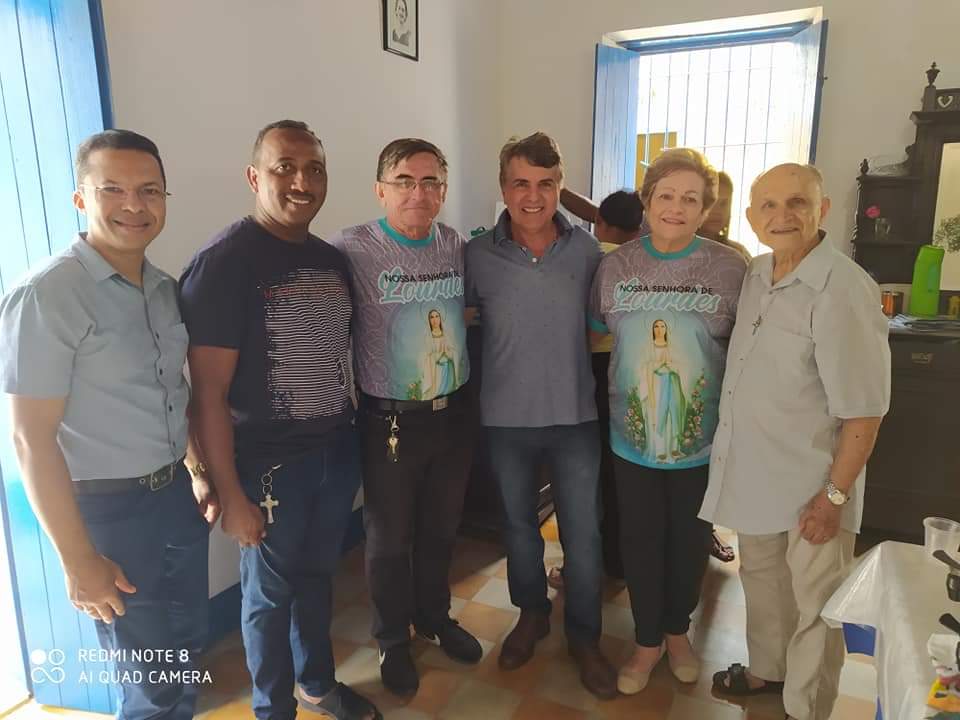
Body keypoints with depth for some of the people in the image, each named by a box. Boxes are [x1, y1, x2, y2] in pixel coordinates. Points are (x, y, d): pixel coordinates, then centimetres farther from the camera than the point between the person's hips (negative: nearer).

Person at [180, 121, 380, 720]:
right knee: (271, 592, 14)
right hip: (271, 465, -6)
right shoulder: (223, 263, -16)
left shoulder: (333, 260, 5)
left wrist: (356, 443, 10)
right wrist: (231, 495, -15)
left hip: (339, 452, 6)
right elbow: (209, 390, -16)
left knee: (317, 576, 22)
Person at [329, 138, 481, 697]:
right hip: (390, 421, -4)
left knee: (441, 529, 21)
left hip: (454, 414, 4)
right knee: (389, 538, 14)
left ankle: (434, 616, 46)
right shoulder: (351, 249, -15)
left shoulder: (458, 246, 1)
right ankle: (393, 639, 38)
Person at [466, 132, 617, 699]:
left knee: (583, 532, 10)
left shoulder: (587, 250, -4)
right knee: (519, 524, 19)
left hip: (575, 415, 0)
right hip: (507, 418, 0)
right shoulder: (479, 256, -8)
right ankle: (532, 614, 44)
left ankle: (584, 637, 32)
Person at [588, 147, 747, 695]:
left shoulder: (730, 268, -9)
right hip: (633, 437, 1)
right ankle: (648, 641, 36)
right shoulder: (617, 265, -4)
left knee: (689, 541, 17)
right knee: (641, 541, 13)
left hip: (702, 439, -1)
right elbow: (597, 334, 8)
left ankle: (677, 630, 43)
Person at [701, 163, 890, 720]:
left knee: (814, 606, 11)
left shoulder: (843, 292, -21)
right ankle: (767, 670, 48)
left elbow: (863, 411, -19)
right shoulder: (756, 275, 2)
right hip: (755, 473, 7)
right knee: (762, 578, 24)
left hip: (811, 484, -7)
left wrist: (835, 495, -16)